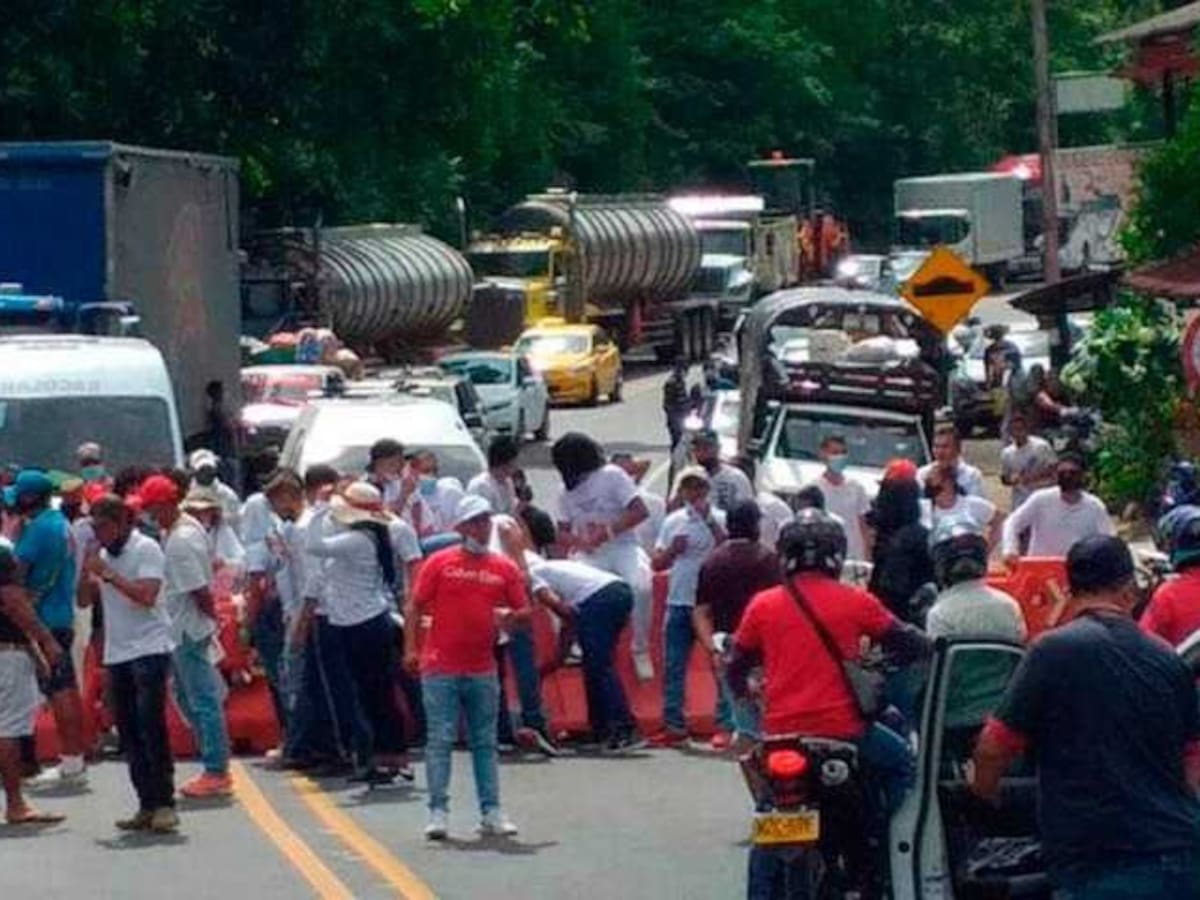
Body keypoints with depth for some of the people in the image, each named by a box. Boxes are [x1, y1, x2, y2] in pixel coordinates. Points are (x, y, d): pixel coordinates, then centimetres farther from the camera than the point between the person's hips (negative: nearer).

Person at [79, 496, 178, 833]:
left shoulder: (146, 549, -7)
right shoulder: (104, 555, 14)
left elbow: (146, 595, -19)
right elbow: (84, 600, 13)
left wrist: (107, 574, -17)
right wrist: (88, 570, -3)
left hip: (149, 650, -7)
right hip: (117, 654, 7)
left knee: (151, 729, -13)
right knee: (129, 733, 5)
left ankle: (164, 804, -11)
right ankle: (147, 806, 8)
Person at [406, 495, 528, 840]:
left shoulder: (504, 568, 7)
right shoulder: (440, 563, 0)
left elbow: (524, 612, 12)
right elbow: (415, 606, 1)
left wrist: (511, 618, -12)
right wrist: (411, 649, -8)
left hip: (482, 670, 3)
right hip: (440, 668, -3)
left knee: (485, 743, 8)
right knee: (440, 740, -4)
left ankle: (491, 812, 12)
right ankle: (438, 811, -3)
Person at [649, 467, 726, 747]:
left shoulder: (719, 520, 1)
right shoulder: (673, 522, 12)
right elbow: (657, 564, 14)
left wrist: (711, 522, -15)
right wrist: (672, 550, -6)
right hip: (679, 602, 4)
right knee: (674, 667, 3)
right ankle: (673, 725, 6)